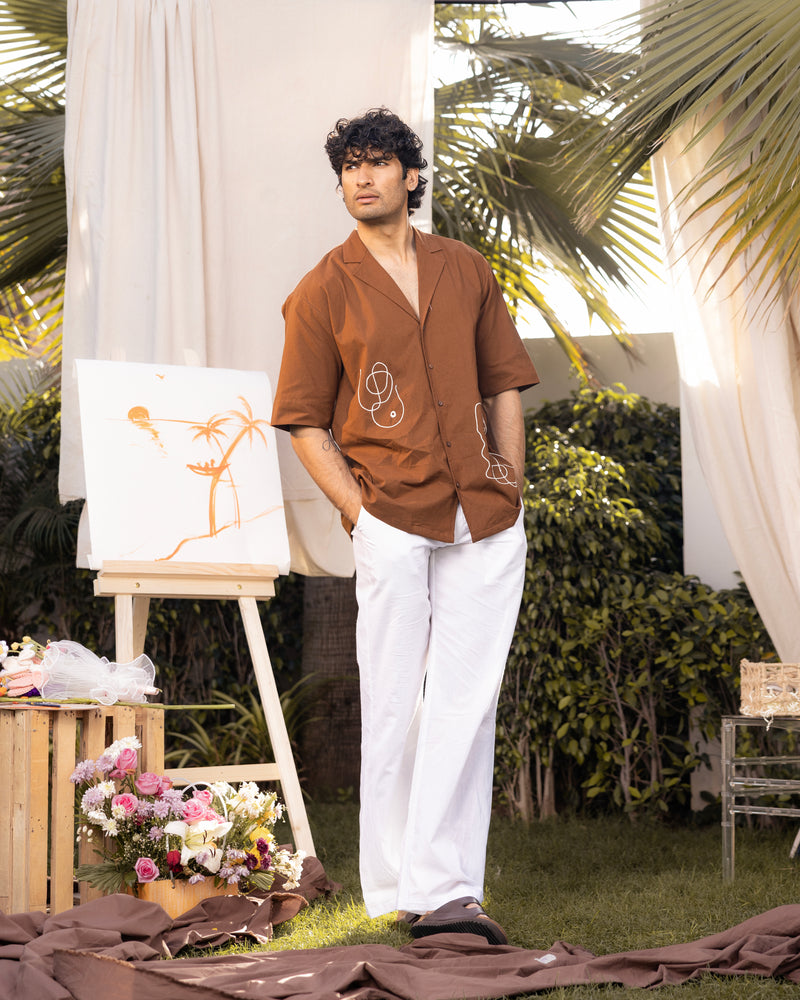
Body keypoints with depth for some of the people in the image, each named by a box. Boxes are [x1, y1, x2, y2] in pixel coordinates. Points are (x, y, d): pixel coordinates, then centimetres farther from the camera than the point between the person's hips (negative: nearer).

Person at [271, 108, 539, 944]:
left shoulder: (466, 271, 13)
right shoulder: (321, 293, 3)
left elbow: (504, 385, 17)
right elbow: (304, 423, 3)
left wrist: (510, 489, 7)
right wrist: (360, 514, -6)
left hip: (487, 524, 3)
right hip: (392, 522, -3)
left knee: (465, 703, -3)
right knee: (395, 707, 1)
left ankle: (443, 889, -2)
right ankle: (395, 888, 11)